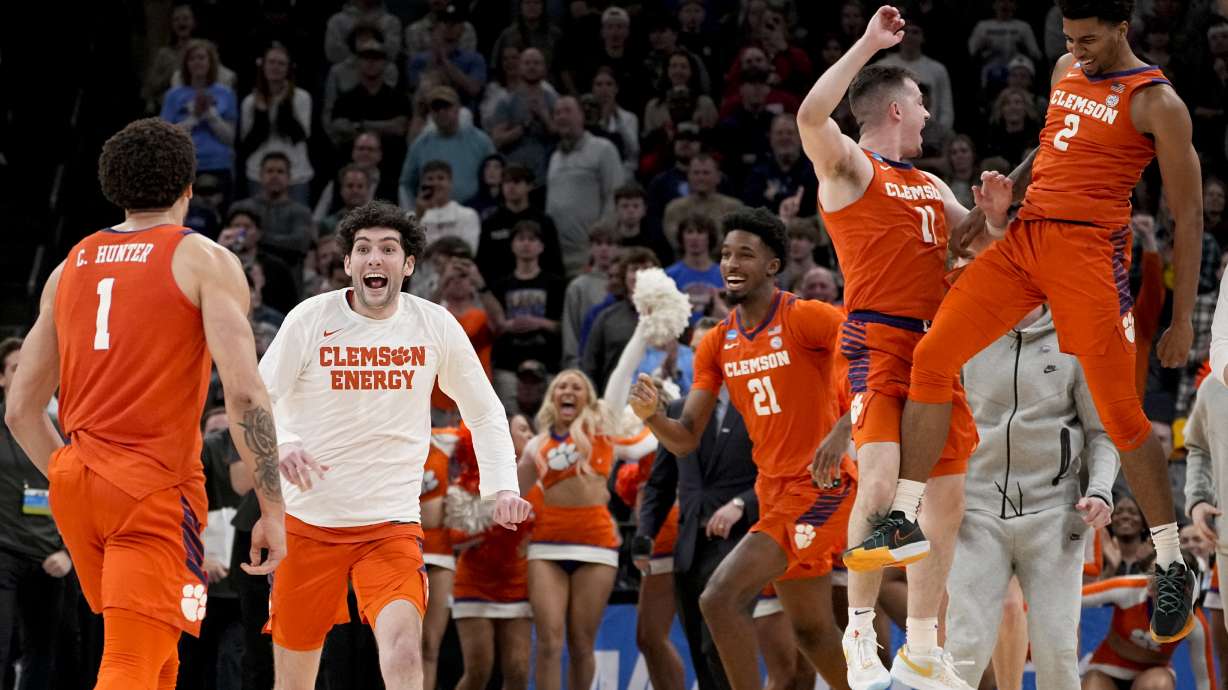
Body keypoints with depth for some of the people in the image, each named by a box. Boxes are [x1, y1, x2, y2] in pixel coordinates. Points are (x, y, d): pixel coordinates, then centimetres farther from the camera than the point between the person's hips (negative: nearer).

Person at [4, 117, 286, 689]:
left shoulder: (70, 268, 14)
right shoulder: (205, 261, -2)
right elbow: (244, 393, -13)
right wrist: (273, 510, -9)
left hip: (75, 477, 6)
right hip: (157, 488, -6)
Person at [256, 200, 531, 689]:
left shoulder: (436, 327, -1)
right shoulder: (311, 319, -6)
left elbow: (484, 412, 11)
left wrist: (501, 486, -4)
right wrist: (282, 445, -28)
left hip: (392, 524, 0)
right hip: (308, 521, 0)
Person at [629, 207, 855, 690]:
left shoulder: (805, 318, -12)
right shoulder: (717, 343, 8)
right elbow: (686, 440, 8)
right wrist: (651, 416, -15)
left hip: (819, 486, -8)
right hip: (775, 490, 8)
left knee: (721, 599, -19)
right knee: (812, 631, 19)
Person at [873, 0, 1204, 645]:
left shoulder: (1156, 103, -6)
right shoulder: (1066, 71, 15)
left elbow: (1188, 216, -4)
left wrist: (1182, 319, -5)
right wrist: (1005, 193, 13)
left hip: (1089, 250, -7)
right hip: (1025, 237, 7)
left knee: (1120, 410, -7)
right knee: (932, 355, -3)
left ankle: (1173, 567, 3)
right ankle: (905, 518, 4)